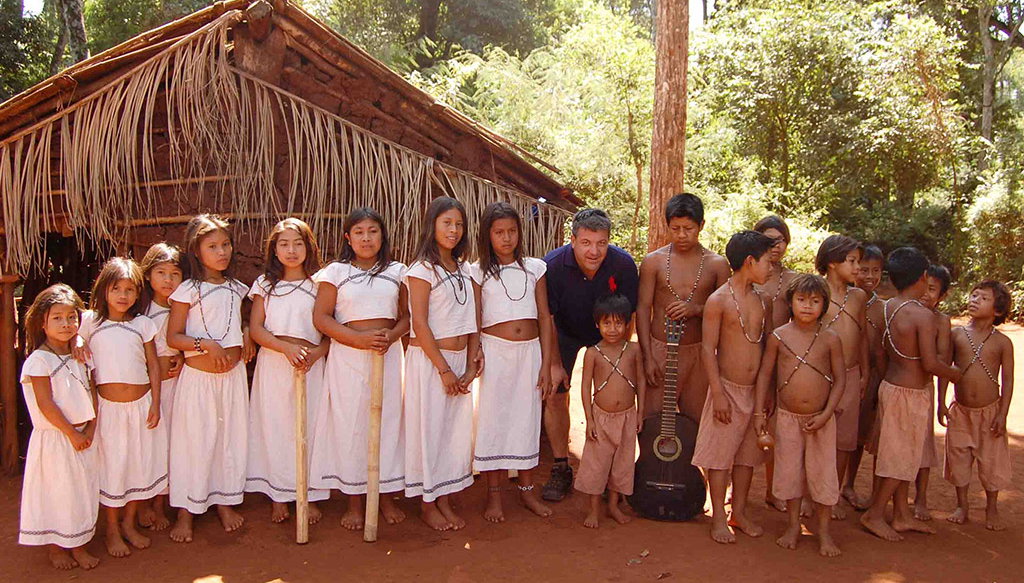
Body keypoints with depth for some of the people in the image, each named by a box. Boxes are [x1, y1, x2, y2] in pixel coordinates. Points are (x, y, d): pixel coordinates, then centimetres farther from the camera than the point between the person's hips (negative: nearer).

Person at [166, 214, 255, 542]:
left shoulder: (236, 288, 9)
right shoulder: (187, 290, -5)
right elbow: (173, 337, -7)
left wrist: (247, 336, 5)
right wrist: (204, 344, -21)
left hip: (233, 374, 5)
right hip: (198, 376, -4)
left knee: (231, 437, 11)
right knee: (194, 439, 2)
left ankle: (225, 501, 27)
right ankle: (186, 510, 16)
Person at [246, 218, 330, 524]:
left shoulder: (319, 284, 6)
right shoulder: (265, 284, 8)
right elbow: (255, 329, 0)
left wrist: (316, 352, -17)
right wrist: (287, 347, -16)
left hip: (311, 366, 0)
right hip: (273, 364, 1)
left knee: (310, 426, 2)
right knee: (275, 427, 4)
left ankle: (310, 495, 16)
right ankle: (278, 496, 17)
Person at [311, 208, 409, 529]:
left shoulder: (396, 272, 9)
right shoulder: (335, 272, 1)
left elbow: (407, 315, 10)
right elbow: (321, 317, -5)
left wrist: (391, 335, -11)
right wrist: (359, 338, -15)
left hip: (388, 354, 2)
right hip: (348, 356, -2)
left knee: (388, 420, 5)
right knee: (350, 424, 2)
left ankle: (387, 496, 19)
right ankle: (355, 502, 15)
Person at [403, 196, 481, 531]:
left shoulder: (464, 269, 11)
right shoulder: (422, 270, -9)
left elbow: (473, 321, 9)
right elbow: (420, 324, -14)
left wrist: (471, 365, -1)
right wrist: (444, 369, -15)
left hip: (459, 359, 6)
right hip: (428, 360, -6)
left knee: (456, 429, 10)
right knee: (428, 428, 2)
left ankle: (445, 500, 24)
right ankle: (427, 505, 17)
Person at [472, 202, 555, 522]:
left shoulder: (535, 268, 6)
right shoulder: (479, 272, 0)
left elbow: (544, 317, 6)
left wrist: (546, 364, 2)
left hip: (530, 350, 2)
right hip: (495, 351, -2)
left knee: (528, 418, 9)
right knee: (493, 418, 2)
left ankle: (527, 489, 24)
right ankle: (494, 493, 16)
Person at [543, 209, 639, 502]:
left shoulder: (623, 264, -27)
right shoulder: (553, 266, -29)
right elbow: (546, 318, -17)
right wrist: (555, 364, -14)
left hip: (607, 336, 1)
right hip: (564, 333, 0)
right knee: (554, 395, -6)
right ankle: (561, 469, 7)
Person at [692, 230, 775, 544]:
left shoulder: (763, 302, 8)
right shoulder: (718, 300, -11)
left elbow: (768, 346, 15)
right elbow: (708, 348, -12)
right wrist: (718, 394, -15)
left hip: (756, 391, 6)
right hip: (728, 388, -6)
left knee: (747, 455, 14)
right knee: (720, 454, 2)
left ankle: (740, 512, 28)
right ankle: (718, 517, 14)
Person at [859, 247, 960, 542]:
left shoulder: (886, 307, 2)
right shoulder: (923, 315, -21)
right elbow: (930, 363, -23)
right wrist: (953, 373, -5)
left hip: (890, 385, 8)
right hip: (911, 394, -8)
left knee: (900, 456, 17)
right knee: (901, 458, 5)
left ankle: (902, 515, 28)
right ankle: (874, 514, 14)